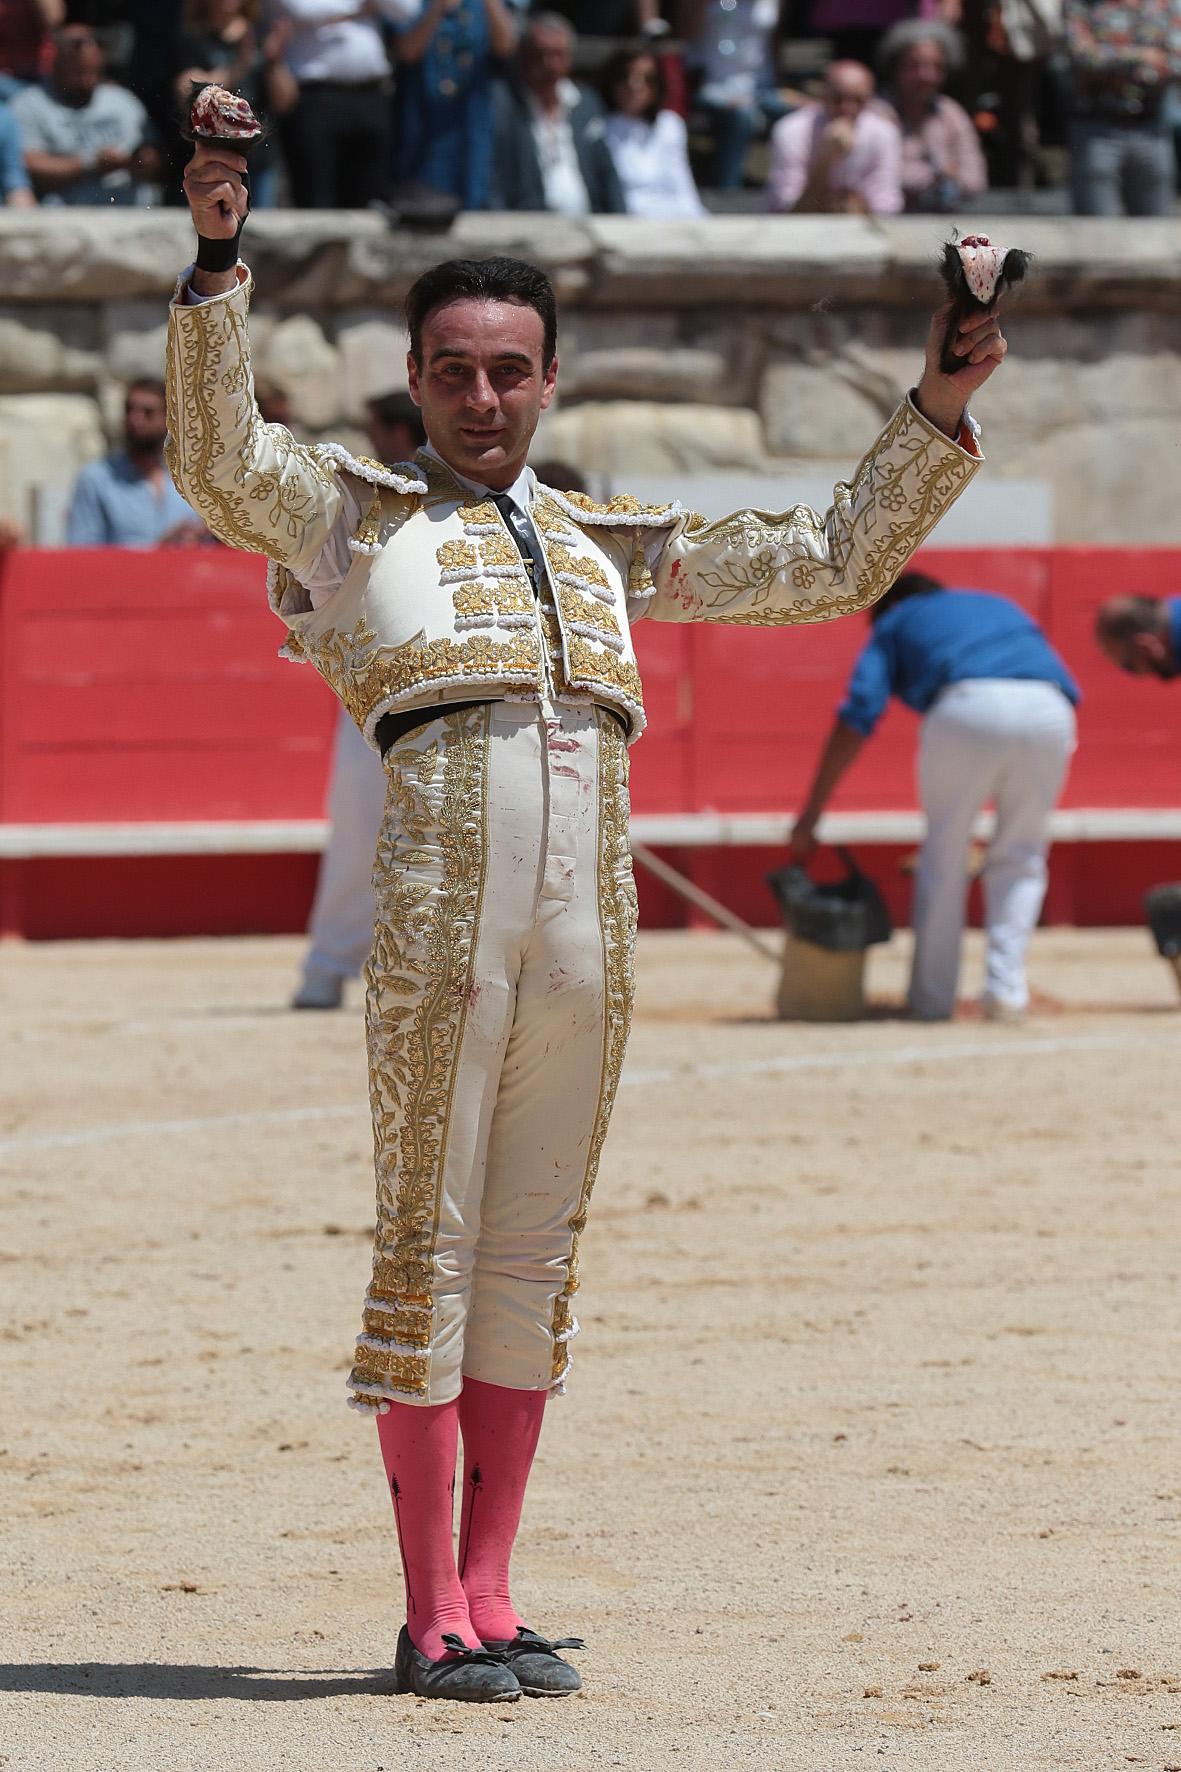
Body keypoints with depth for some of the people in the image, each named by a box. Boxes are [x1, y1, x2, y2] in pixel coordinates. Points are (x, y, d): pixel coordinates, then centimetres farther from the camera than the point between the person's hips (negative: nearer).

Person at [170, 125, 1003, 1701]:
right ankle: (431, 1614, -1)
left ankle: (489, 1597, 12)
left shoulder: (612, 547, 25)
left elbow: (835, 565, 27)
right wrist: (218, 256, -16)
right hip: (440, 897, -4)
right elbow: (218, 458, -5)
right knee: (427, 1244, -4)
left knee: (532, 1255, 6)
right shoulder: (355, 520, 13)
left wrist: (937, 413, 17)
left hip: (590, 913, 4)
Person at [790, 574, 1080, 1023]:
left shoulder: (895, 622, 28)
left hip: (967, 709, -3)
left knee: (944, 854, 14)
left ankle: (931, 997, 13)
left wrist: (810, 814, 13)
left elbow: (858, 716, 15)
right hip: (1049, 713, 3)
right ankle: (1005, 990, 5)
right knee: (1020, 857, 17)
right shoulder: (999, 605, 40)